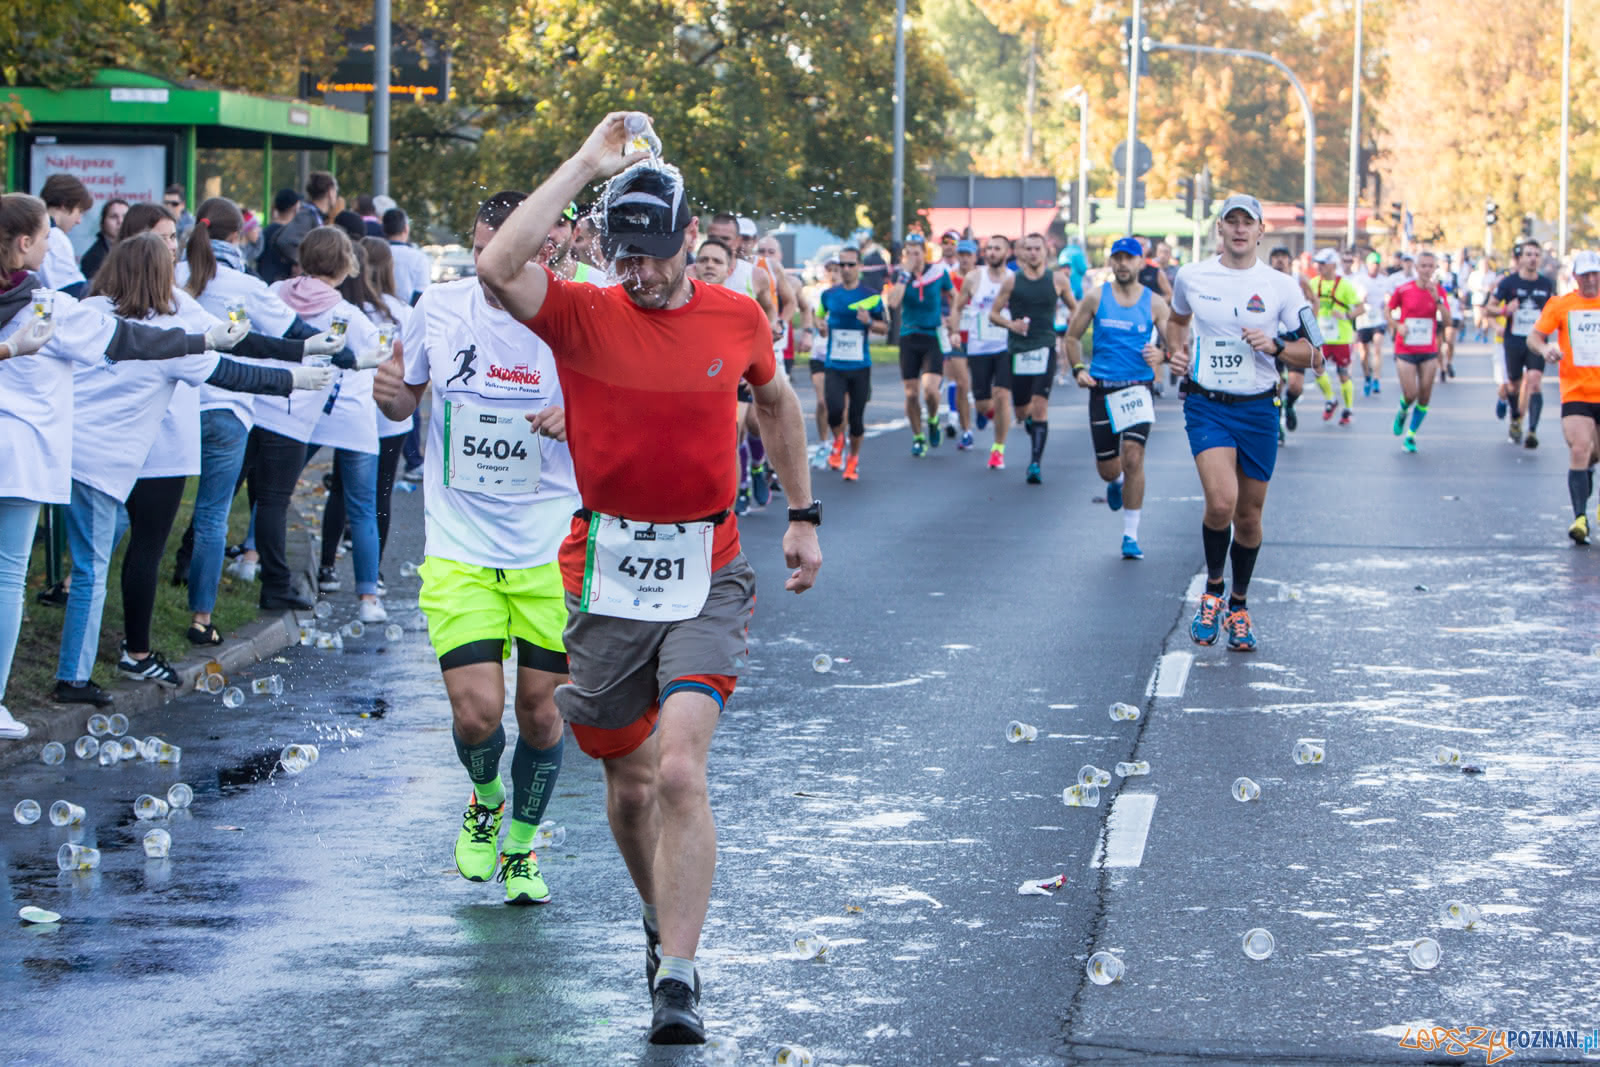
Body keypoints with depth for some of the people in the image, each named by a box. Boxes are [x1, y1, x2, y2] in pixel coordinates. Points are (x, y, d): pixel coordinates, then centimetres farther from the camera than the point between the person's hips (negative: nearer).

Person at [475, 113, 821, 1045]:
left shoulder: (739, 320, 2)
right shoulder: (581, 316, -4)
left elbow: (777, 404, 22)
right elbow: (499, 267, -24)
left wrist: (804, 516, 21)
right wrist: (588, 163, -19)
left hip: (707, 581, -1)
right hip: (607, 581, 1)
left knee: (680, 768, -18)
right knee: (629, 784, 12)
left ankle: (678, 978, -17)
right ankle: (665, 922, 39)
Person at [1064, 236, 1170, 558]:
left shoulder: (1155, 304, 1)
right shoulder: (1095, 298, 3)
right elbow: (1072, 337, 13)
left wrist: (1161, 355, -21)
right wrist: (1078, 369, -1)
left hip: (1138, 389, -1)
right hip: (1102, 389, 1)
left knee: (1133, 458, -16)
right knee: (1107, 468, 6)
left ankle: (1131, 535, -6)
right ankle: (1116, 483, 47)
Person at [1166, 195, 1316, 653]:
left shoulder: (1281, 286, 0)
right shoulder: (1191, 276, 2)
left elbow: (1308, 353, 4)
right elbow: (1177, 319, 23)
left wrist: (1274, 345, -15)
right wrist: (1175, 348, 4)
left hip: (1258, 409, 1)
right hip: (1207, 406, -1)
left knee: (1248, 515, 8)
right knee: (1221, 502, -22)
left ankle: (1239, 605, 30)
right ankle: (1212, 588, 3)